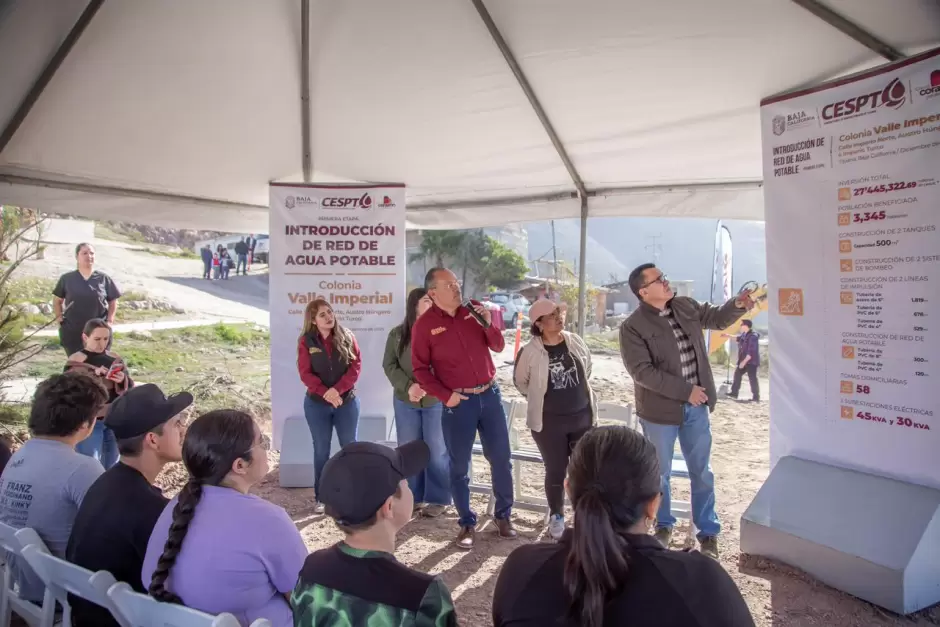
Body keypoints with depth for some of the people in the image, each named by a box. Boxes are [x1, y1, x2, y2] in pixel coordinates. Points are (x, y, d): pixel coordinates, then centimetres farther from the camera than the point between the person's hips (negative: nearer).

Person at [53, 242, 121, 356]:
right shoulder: (67, 278, 2)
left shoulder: (104, 279, 1)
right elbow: (57, 300, 12)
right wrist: (59, 316, -1)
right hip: (72, 332, 0)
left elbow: (113, 301, 8)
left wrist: (110, 320, -2)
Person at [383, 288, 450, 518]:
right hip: (405, 402, 3)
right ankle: (414, 497, 24)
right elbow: (389, 365, 2)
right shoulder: (397, 334, 6)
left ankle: (438, 499, 15)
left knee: (437, 451, 4)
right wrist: (408, 387, -14)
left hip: (436, 400, -3)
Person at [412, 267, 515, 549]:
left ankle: (504, 515, 28)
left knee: (501, 459, 11)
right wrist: (445, 396, -13)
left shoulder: (474, 309, 1)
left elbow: (498, 347, 5)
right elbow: (420, 369, -4)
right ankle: (467, 523, 23)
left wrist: (488, 324, -13)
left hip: (490, 394, 3)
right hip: (458, 402, -3)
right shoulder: (424, 325, -7)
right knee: (459, 467, 6)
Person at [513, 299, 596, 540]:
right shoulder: (530, 352, -15)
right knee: (555, 471, 8)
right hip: (549, 422, -3)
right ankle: (556, 516, 30)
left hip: (582, 416, 3)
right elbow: (520, 381, 0)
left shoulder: (575, 341, -3)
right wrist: (540, 399, 3)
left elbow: (588, 367, 15)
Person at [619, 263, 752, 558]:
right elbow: (642, 371, -22)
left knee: (702, 472, 15)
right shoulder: (632, 327, -17)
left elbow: (717, 318, 16)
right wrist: (685, 390, -23)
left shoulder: (686, 306, 1)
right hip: (660, 411, -4)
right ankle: (664, 526, 38)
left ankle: (708, 533, 31)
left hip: (696, 407, 5)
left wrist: (737, 304, -6)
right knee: (660, 474, 15)